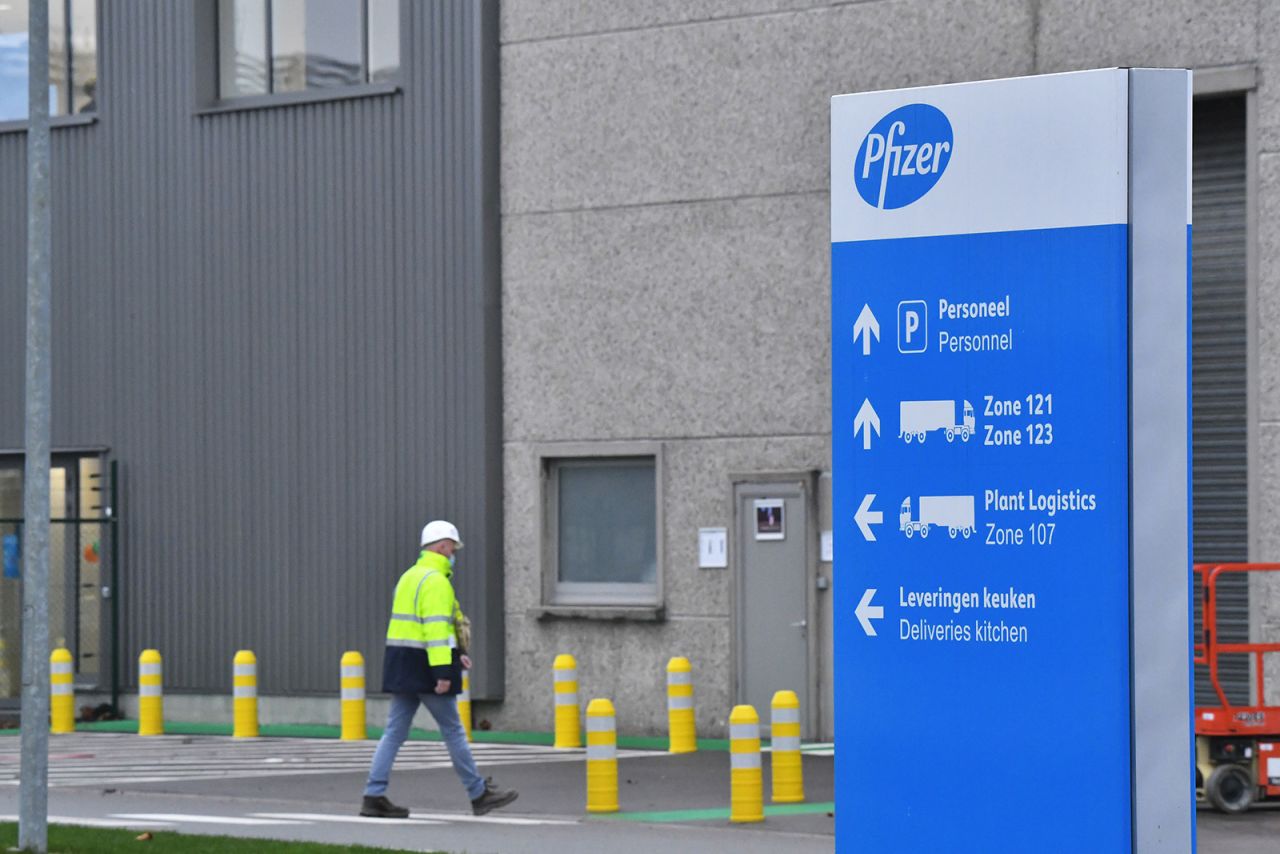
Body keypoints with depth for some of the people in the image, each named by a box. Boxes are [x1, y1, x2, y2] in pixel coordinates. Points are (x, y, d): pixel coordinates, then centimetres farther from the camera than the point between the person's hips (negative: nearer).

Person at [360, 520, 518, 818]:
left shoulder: (410, 577, 18)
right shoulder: (436, 581, -14)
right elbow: (437, 628, -22)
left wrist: (455, 654, 25)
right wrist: (444, 671, -25)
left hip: (401, 665, 9)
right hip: (425, 667, -9)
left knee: (395, 732, 6)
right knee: (453, 732, 0)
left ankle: (373, 797, 0)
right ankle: (479, 795, 8)